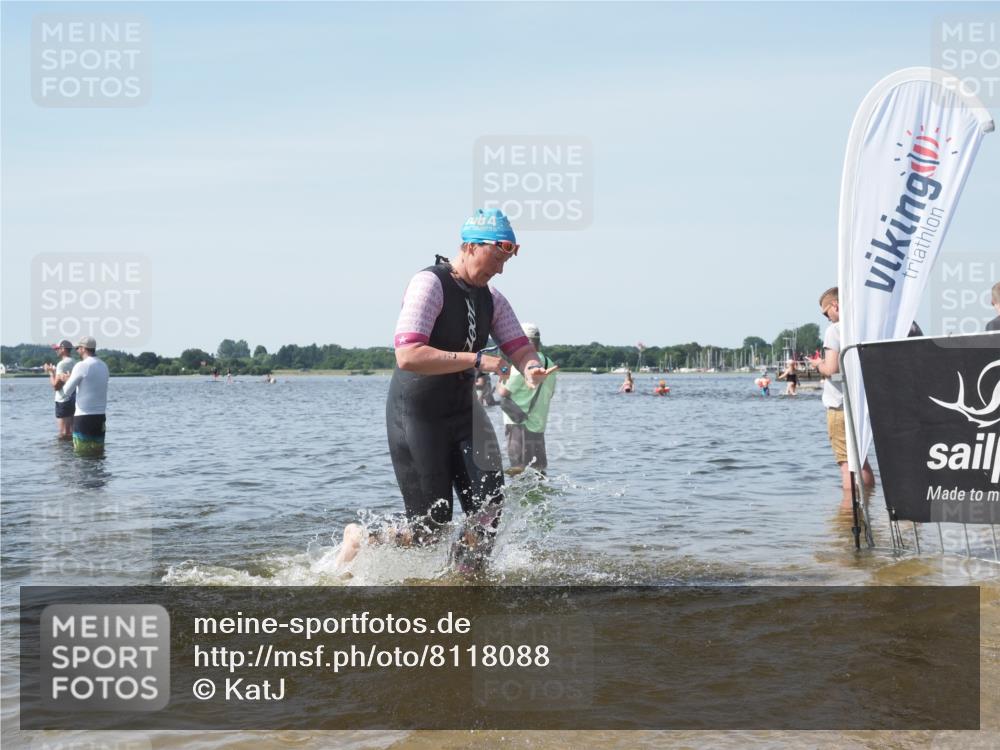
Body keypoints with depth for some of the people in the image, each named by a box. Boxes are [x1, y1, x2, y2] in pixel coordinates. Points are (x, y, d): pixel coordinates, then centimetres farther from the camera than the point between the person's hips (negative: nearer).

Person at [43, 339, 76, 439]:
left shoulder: (62, 364, -14)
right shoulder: (74, 363, 12)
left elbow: (56, 386, -16)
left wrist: (51, 372, -1)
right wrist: (54, 371, 24)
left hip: (63, 402, -9)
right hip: (73, 401, 9)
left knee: (63, 434, -7)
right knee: (71, 432, 13)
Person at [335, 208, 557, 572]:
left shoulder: (491, 298, 5)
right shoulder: (430, 284, -19)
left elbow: (520, 347, 3)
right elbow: (408, 356, -31)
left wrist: (532, 369, -22)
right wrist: (478, 360, -33)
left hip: (463, 412, 7)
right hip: (416, 416, -7)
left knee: (488, 504, -7)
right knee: (431, 527, -2)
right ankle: (361, 539, 23)